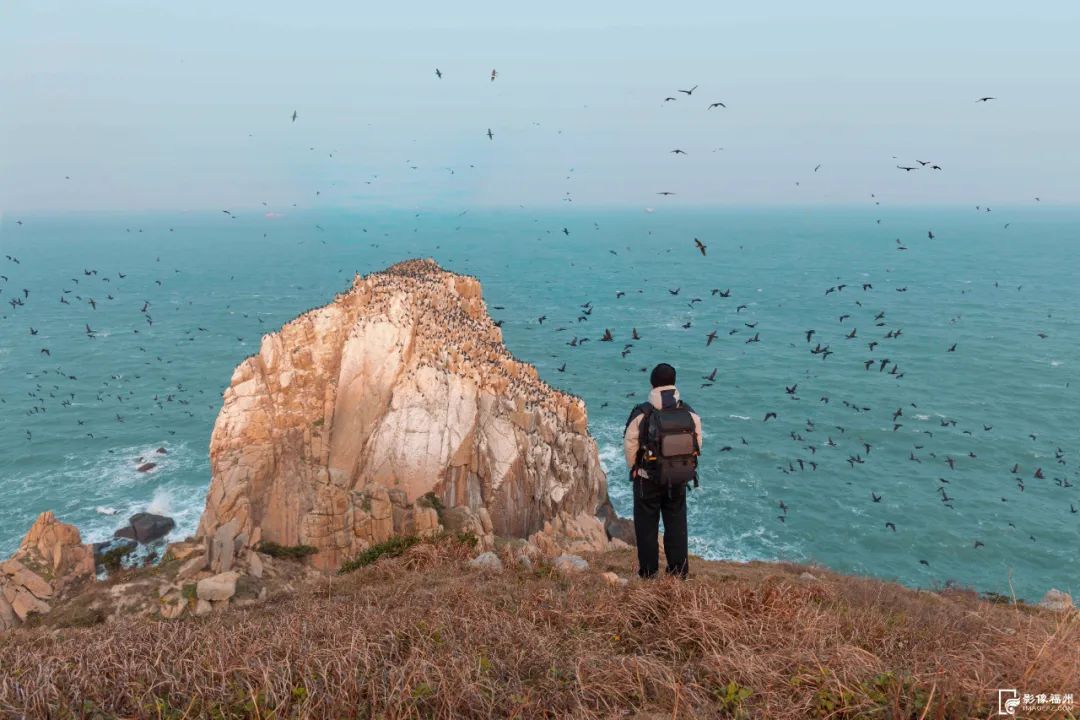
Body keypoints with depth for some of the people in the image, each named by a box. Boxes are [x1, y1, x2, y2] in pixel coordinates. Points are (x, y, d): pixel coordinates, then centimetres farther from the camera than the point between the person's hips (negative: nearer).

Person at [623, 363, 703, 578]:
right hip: (679, 479, 3)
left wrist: (634, 469, 8)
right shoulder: (690, 413, -9)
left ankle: (648, 571, 17)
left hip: (648, 479, -3)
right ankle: (679, 570, 22)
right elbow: (697, 443, 0)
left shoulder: (642, 414, -18)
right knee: (676, 522, 18)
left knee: (647, 524, 12)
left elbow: (629, 446, -10)